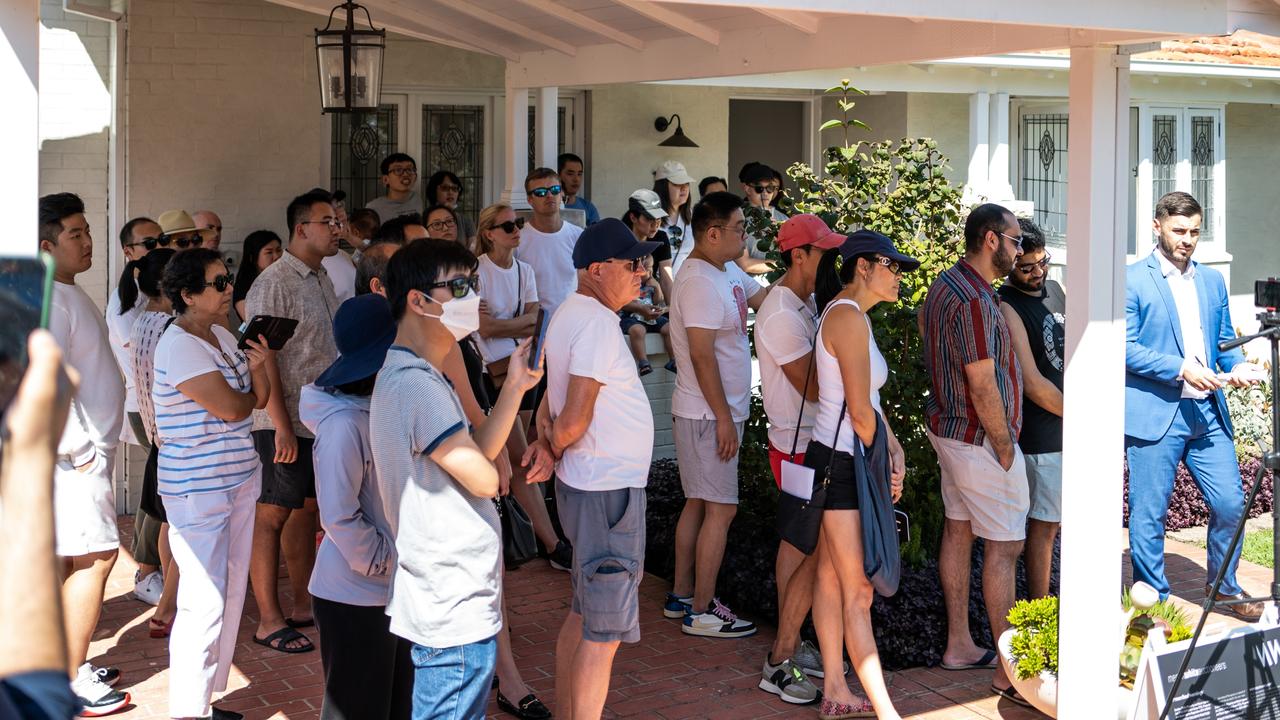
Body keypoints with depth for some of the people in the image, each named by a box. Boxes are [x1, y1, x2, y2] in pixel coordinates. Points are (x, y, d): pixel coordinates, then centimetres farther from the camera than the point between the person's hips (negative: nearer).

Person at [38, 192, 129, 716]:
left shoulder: (72, 295, 15)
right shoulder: (51, 300, -17)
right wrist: (79, 448, -20)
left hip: (90, 449, 10)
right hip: (77, 454, -10)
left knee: (77, 559, 14)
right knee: (95, 556, -8)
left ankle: (71, 663, 22)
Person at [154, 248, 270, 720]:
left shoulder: (223, 336, 11)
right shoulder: (179, 345, -16)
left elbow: (259, 399, 10)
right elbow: (231, 407, -20)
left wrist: (258, 368, -11)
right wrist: (247, 394, 2)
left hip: (238, 481, 9)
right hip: (197, 490, -9)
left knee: (230, 596, 14)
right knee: (204, 603, -6)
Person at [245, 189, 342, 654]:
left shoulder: (321, 279, 13)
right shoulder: (274, 283, -14)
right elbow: (263, 359, -18)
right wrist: (281, 425, -21)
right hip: (285, 422, -8)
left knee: (305, 510, 14)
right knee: (273, 515, -3)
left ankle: (304, 604, 24)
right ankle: (269, 621, 2)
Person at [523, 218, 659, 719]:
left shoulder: (570, 313, 11)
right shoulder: (597, 323, -20)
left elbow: (552, 398, 15)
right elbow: (573, 420, -23)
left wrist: (545, 439, -3)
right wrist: (554, 447, -4)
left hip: (583, 485, 10)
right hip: (609, 490, -10)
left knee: (583, 613, 19)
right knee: (606, 631, -5)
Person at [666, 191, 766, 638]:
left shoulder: (729, 274, 11)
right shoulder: (700, 282, -20)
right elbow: (702, 355, -23)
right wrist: (723, 418, -21)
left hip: (716, 413, 10)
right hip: (708, 415, -10)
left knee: (698, 504, 15)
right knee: (721, 510, -5)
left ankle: (681, 596, 25)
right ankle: (701, 611, 3)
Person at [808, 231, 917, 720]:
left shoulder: (846, 314, 15)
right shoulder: (849, 317, -16)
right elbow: (859, 409, -19)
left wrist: (893, 448, 6)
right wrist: (884, 465, -5)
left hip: (837, 459, 10)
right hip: (843, 462, -10)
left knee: (832, 577, 14)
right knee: (859, 591, -7)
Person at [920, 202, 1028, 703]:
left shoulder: (946, 282, 6)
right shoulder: (974, 302, -25)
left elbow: (923, 323, 27)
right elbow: (984, 387, -24)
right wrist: (1005, 449, -16)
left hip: (948, 426, 10)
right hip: (979, 437, -10)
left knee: (958, 530, 16)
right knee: (1004, 547, -5)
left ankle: (959, 645, 26)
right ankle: (1009, 672, 0)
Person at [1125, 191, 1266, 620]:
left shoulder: (1212, 281, 16)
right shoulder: (1132, 280, -3)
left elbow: (1225, 340, 21)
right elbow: (1126, 348, -9)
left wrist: (1237, 366, -1)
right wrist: (1180, 369, -17)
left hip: (1207, 412, 5)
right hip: (1154, 414, -5)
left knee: (1231, 503, 4)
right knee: (1149, 515, 1)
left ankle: (1224, 588, 23)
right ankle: (1153, 601, 14)